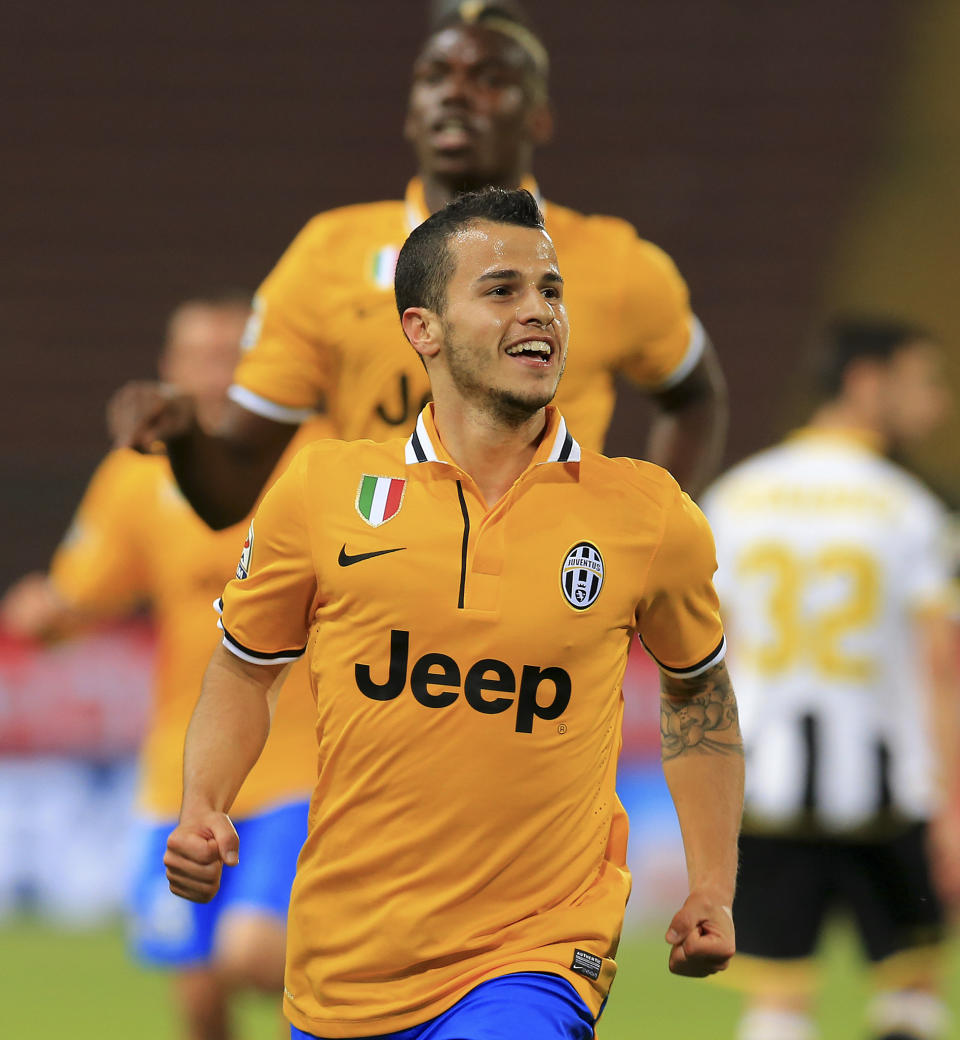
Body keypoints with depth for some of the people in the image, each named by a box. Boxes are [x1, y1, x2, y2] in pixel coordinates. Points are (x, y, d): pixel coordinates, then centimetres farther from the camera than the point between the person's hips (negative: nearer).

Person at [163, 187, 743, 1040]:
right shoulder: (322, 491, 0)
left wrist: (713, 889, 10)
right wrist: (202, 812, -3)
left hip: (536, 959, -2)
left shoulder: (648, 515, 0)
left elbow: (696, 686, 17)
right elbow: (244, 670, 14)